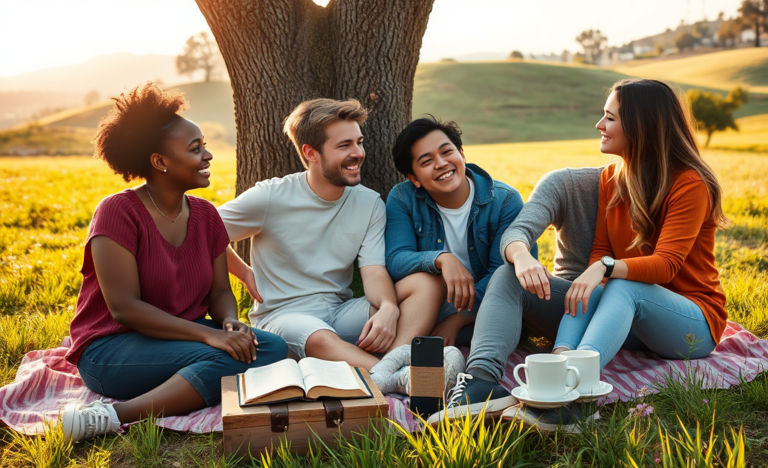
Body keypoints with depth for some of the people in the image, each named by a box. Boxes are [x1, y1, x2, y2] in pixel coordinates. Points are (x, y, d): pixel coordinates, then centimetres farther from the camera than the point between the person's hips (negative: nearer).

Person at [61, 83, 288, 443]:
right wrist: (208, 334, -27)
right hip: (111, 348, -7)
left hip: (183, 337, 7)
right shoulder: (119, 211, -13)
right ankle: (114, 417, -27)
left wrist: (231, 323, -17)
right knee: (227, 358, -31)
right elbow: (124, 307, -19)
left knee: (272, 348, -18)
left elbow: (220, 292, 8)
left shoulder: (205, 214, 7)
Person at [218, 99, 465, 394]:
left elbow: (374, 272, -6)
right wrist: (246, 274, 2)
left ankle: (394, 360, -41)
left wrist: (388, 308, -27)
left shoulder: (370, 204, 4)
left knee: (426, 285, -18)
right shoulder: (271, 198, -8)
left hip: (341, 311, 4)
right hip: (282, 315, -4)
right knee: (320, 339, -40)